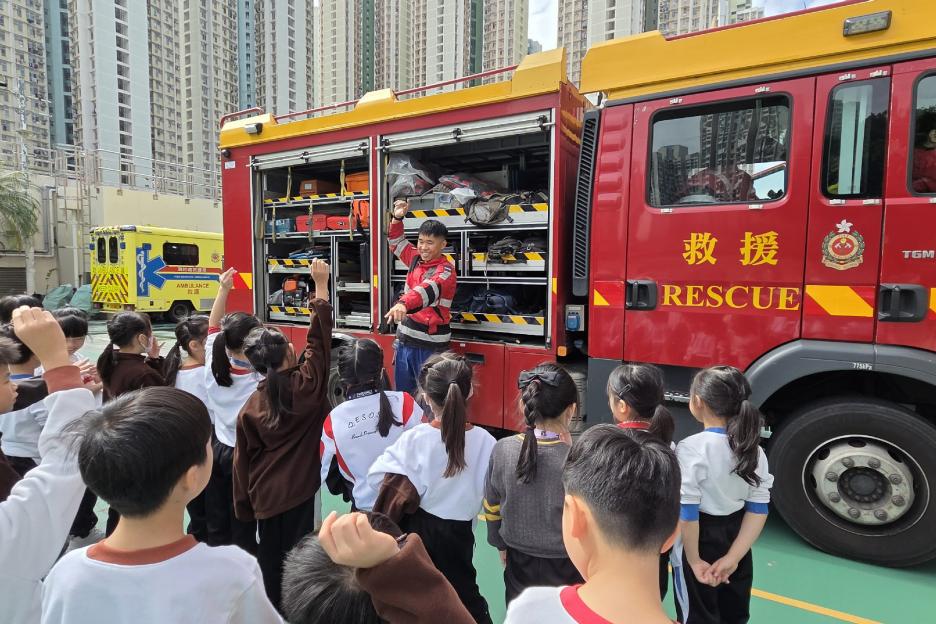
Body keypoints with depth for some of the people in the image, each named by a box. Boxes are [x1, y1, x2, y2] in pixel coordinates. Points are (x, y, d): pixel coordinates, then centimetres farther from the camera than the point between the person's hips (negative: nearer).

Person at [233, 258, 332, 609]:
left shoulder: (251, 406, -4)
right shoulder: (306, 386, -17)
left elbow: (243, 461, 3)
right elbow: (319, 341, -14)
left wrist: (244, 508, 16)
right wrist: (321, 286, -10)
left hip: (265, 494, 4)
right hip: (298, 490, -4)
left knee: (269, 559, 19)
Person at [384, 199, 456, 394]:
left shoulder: (445, 270, -14)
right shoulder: (416, 259, 7)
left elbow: (429, 289, -36)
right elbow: (396, 242, 25)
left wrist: (404, 303, -54)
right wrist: (397, 218, 9)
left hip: (430, 344, -7)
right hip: (405, 338, 7)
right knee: (402, 391, 16)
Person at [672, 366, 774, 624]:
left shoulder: (691, 448, -23)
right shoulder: (753, 448, -4)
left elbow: (686, 512, -21)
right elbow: (758, 508, -4)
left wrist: (694, 560, -9)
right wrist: (733, 556, -5)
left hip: (699, 542, -6)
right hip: (736, 538, 6)